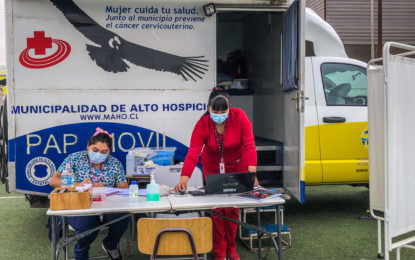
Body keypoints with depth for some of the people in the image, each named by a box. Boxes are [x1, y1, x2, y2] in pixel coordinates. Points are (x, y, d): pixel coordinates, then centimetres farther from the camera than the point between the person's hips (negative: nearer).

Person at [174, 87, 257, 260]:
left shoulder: (239, 116, -24)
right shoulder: (202, 124, -23)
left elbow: (249, 145, -28)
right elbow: (193, 153, -31)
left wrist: (252, 172, -40)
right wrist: (184, 178, -45)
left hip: (236, 166, 0)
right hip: (212, 167, 0)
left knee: (233, 208, 1)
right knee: (216, 208, -5)